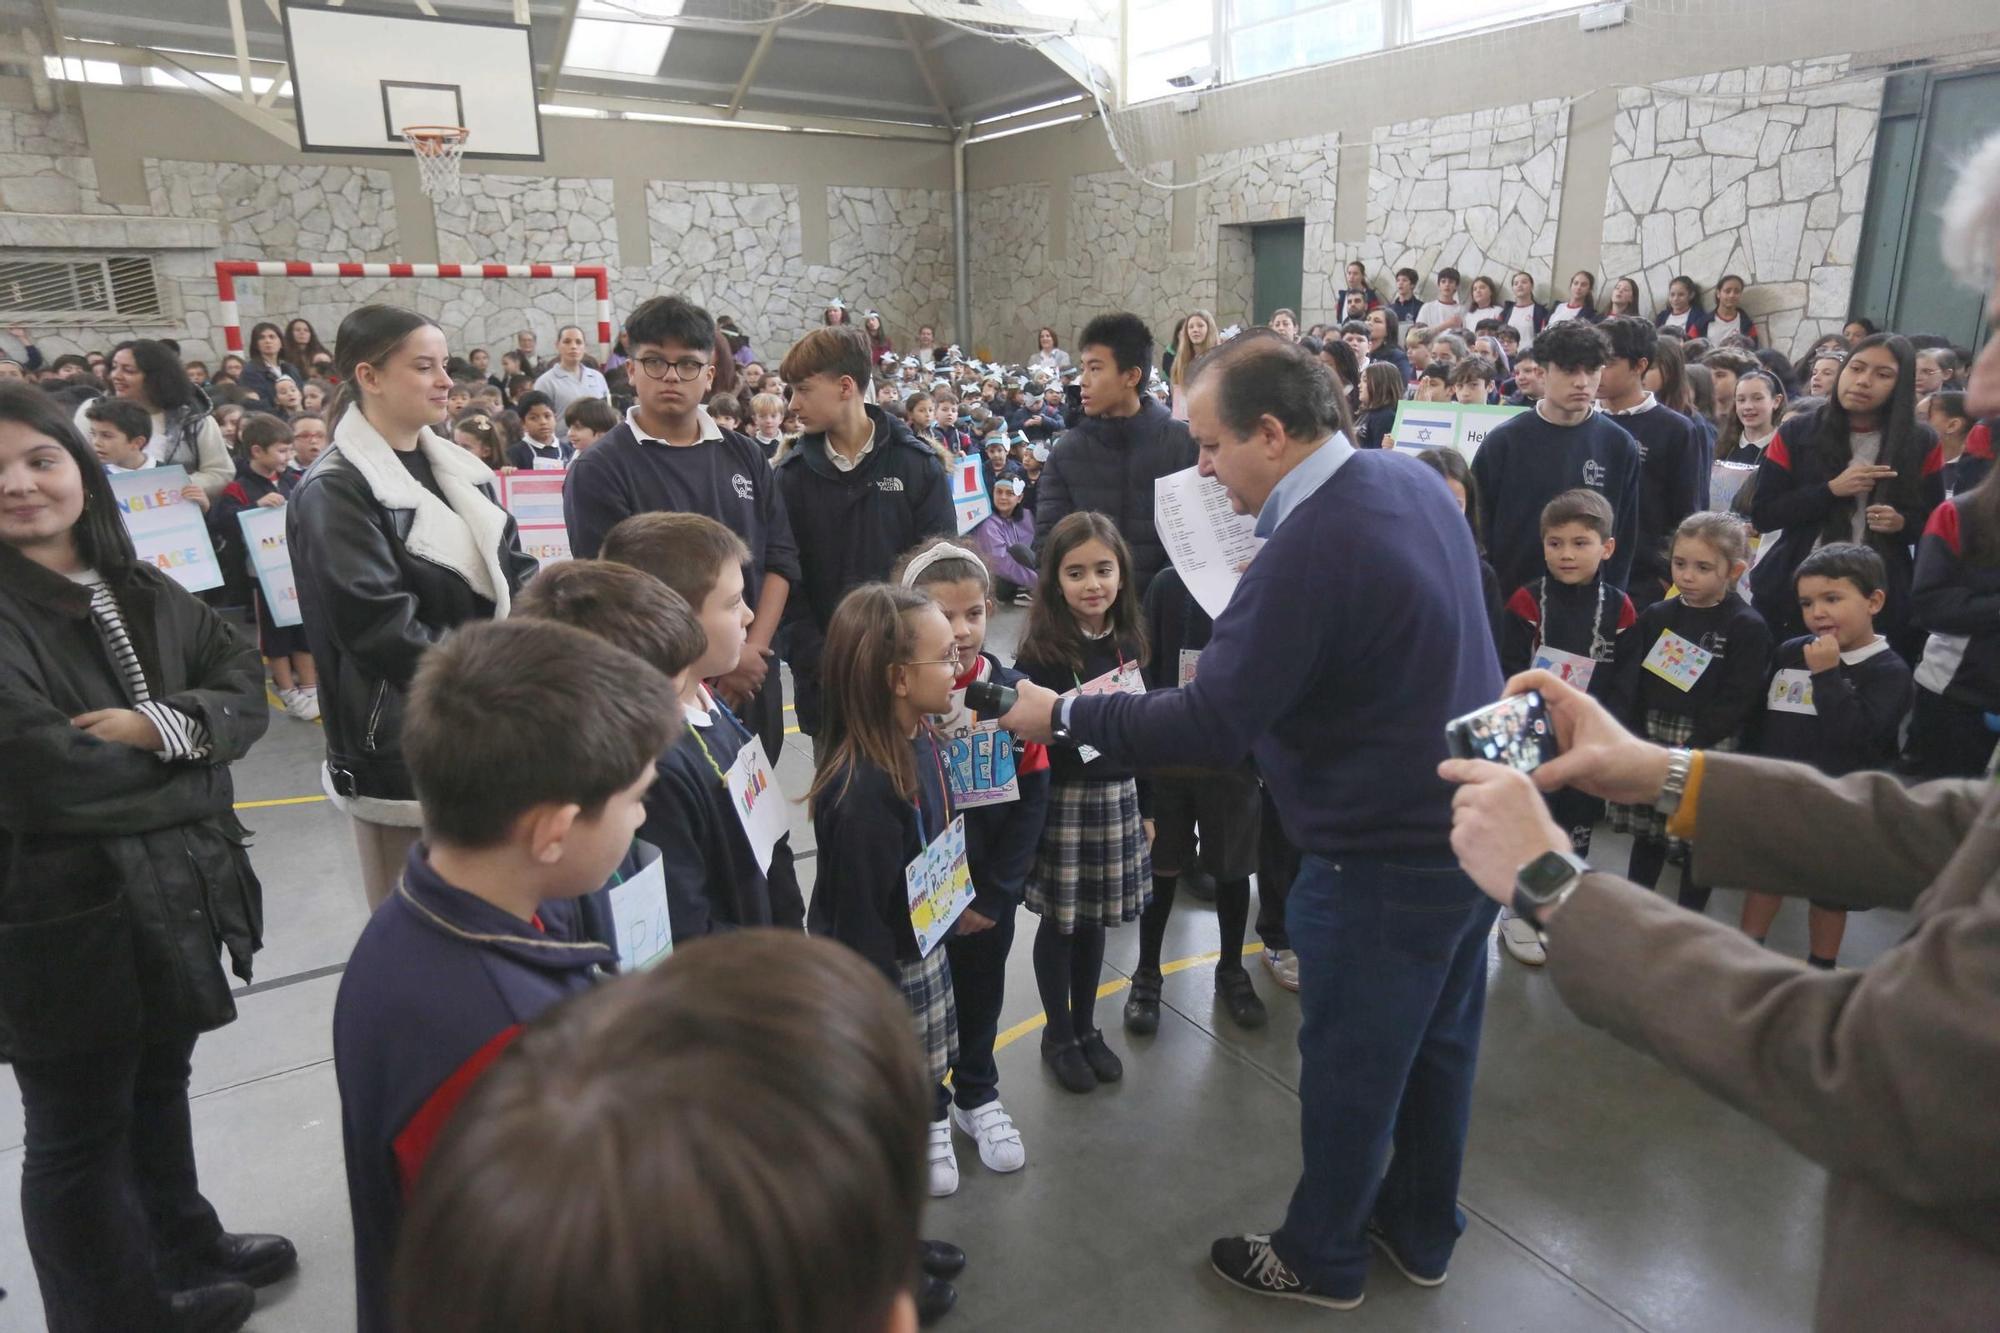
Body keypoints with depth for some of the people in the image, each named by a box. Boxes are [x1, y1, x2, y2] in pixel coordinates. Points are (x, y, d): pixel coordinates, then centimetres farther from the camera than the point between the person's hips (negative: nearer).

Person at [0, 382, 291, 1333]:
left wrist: (165, 725, -19)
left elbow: (246, 689, 1)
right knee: (80, 1132, 12)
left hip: (173, 894, 7)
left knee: (159, 1088, 25)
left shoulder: (142, 592, 6)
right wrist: (185, 755, -10)